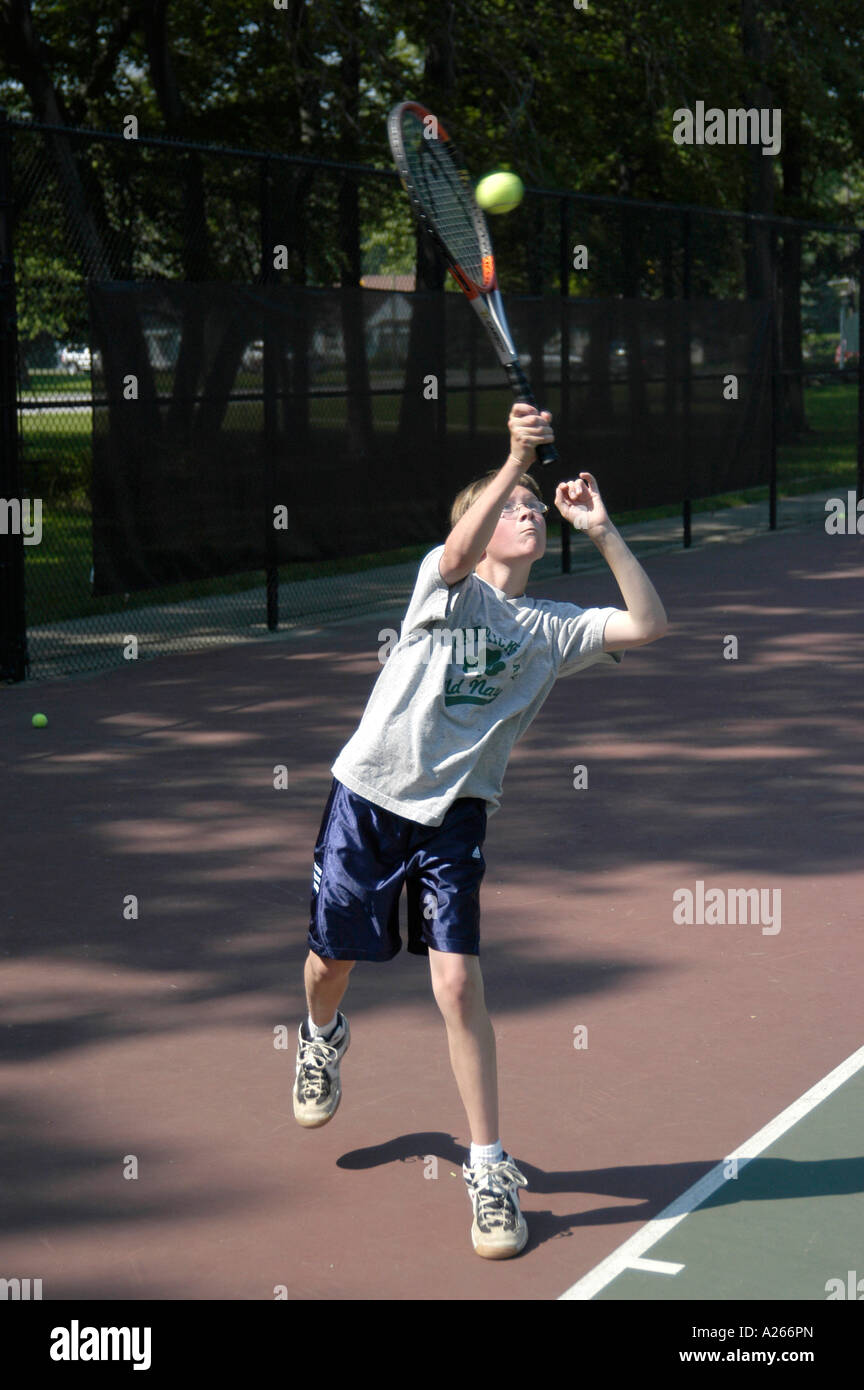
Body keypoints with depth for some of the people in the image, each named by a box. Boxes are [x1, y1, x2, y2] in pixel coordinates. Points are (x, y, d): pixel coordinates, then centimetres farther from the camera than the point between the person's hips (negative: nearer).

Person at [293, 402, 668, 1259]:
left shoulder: (552, 628, 3)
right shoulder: (445, 584, -5)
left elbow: (648, 624, -9)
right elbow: (461, 552, -30)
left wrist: (601, 530, -14)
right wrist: (514, 462, -41)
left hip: (453, 816, 1)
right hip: (368, 797, -1)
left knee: (457, 982, -11)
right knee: (332, 957, 15)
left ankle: (489, 1168, 0)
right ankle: (323, 1035, 53)